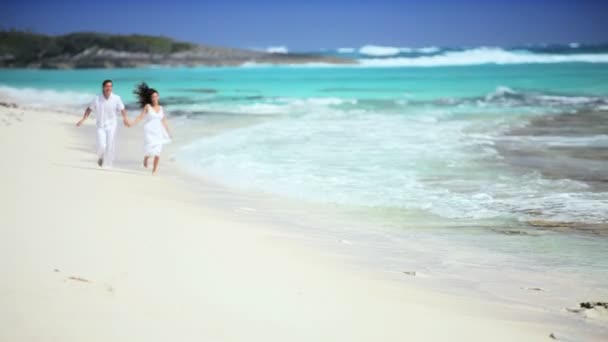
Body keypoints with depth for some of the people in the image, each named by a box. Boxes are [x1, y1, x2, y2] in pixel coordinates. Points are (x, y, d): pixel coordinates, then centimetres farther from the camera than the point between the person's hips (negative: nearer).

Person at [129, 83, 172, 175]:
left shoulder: (161, 108, 11)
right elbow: (141, 117, -5)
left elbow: (164, 121, 16)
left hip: (158, 132, 4)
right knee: (150, 150, -15)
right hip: (149, 131, -4)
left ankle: (154, 170, 9)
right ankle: (146, 158, 22)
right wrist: (132, 123, -18)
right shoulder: (147, 106, -1)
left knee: (158, 152, -4)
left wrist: (168, 132, 17)